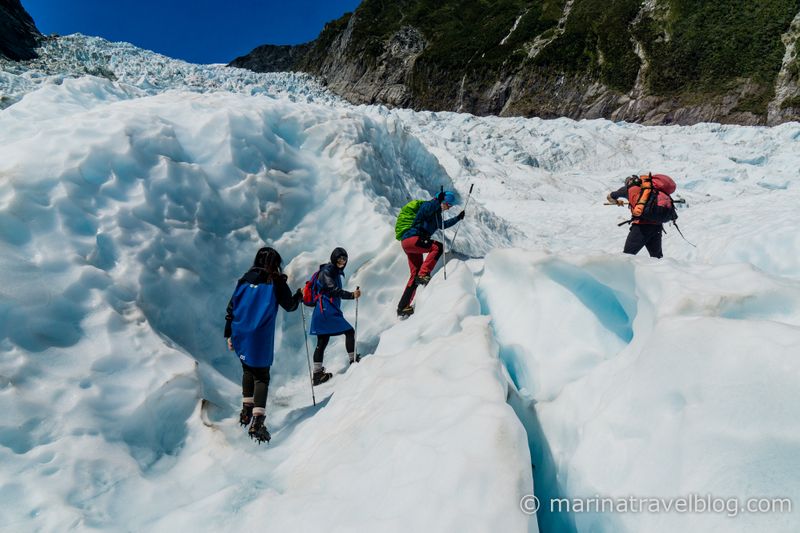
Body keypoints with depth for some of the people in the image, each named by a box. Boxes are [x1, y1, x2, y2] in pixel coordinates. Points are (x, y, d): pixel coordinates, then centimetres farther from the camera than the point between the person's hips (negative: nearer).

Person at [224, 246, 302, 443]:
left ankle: (246, 409, 30)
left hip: (240, 335, 5)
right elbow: (289, 305, 3)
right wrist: (299, 295, 24)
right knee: (261, 376, -1)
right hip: (260, 338, -4)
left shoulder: (245, 280, 8)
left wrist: (229, 334, 14)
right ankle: (257, 421, -12)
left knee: (248, 370, 24)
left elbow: (231, 308, 8)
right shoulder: (276, 281, -3)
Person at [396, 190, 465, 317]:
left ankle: (403, 307, 10)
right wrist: (438, 201, -37)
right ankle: (423, 274, -26)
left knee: (415, 275, 8)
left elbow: (442, 225, 40)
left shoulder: (437, 213, 22)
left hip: (412, 243, 10)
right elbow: (426, 211, -29)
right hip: (411, 239, -10)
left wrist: (458, 218, 39)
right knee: (437, 247, -26)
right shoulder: (428, 205, -4)